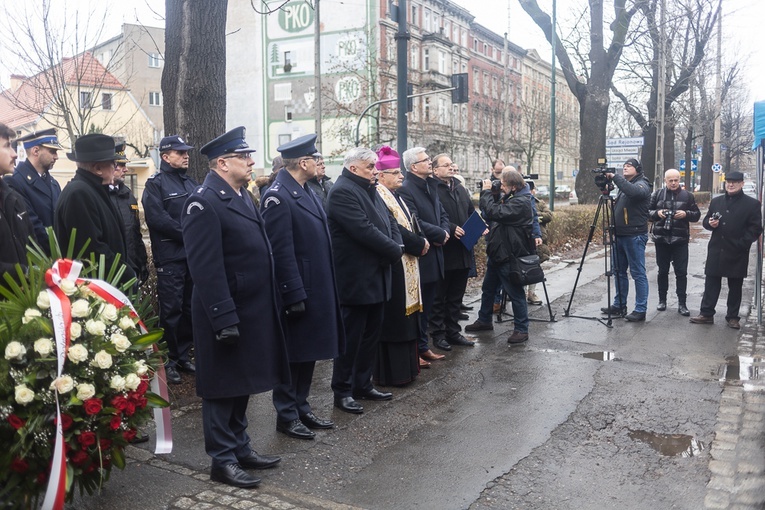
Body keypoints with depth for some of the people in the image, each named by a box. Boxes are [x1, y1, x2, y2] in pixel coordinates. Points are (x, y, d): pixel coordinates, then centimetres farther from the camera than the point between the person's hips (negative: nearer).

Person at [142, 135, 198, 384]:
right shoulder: (155, 183, -3)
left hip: (194, 255, 6)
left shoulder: (192, 183, 17)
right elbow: (157, 218, -15)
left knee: (190, 308, 11)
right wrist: (188, 234, -14)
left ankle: (183, 356, 22)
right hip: (170, 257, -6)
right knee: (171, 310, -2)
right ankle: (169, 360, 9)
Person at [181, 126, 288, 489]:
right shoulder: (204, 203, -17)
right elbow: (206, 269, -22)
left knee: (242, 384, 19)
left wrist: (269, 306, 16)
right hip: (226, 314, -9)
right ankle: (222, 460, 19)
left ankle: (240, 448, 32)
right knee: (223, 387, 5)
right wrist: (224, 319, -23)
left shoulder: (242, 195, 12)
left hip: (254, 311, 9)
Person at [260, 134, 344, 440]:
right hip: (297, 291, -9)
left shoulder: (306, 191, 12)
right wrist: (294, 296, -20)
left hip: (317, 289, 9)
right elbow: (281, 251, -20)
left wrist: (326, 288, 16)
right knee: (292, 355, 4)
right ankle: (286, 416, 18)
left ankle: (301, 407, 30)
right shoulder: (278, 196, -17)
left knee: (309, 352, 17)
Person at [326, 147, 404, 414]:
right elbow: (364, 230, -24)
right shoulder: (342, 191, -16)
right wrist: (395, 251, -14)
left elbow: (389, 222, 13)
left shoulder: (370, 190, 15)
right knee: (351, 338, 0)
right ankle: (342, 392, 12)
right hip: (355, 279, -10)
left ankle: (363, 384, 28)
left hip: (376, 277, 10)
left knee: (371, 335, 16)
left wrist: (396, 246, -7)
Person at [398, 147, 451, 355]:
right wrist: (440, 234, -13)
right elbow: (414, 223, -23)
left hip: (434, 256, 8)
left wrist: (444, 232, -5)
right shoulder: (406, 189, -15)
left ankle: (422, 345, 26)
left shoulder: (430, 186, 13)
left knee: (428, 304, 15)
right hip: (419, 257, -8)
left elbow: (442, 215, 16)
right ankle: (416, 348, 12)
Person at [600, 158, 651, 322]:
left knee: (638, 274, -4)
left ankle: (640, 310, 0)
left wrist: (615, 177, -25)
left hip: (634, 236, -8)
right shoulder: (622, 186, 18)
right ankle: (619, 305, 23)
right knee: (619, 272, 13)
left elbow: (632, 191, -31)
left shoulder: (642, 185, -6)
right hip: (619, 235, 9)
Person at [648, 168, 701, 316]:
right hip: (661, 239, 1)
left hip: (680, 240, -1)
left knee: (681, 272, -1)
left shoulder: (687, 196, 3)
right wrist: (657, 213, -13)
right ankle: (662, 300, 22)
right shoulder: (657, 194, 4)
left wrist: (686, 214, -13)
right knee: (663, 270, 10)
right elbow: (647, 211, 7)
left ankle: (681, 303, 5)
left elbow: (697, 215, 6)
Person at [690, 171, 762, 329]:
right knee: (711, 283, 5)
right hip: (716, 251, 3)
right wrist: (710, 223, -6)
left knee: (735, 286, 8)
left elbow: (755, 228, -4)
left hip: (737, 254, -3)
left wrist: (742, 244, -15)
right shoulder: (716, 201, 11)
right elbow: (706, 221, 18)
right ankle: (706, 313, 12)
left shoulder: (752, 204, -2)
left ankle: (733, 317, 18)